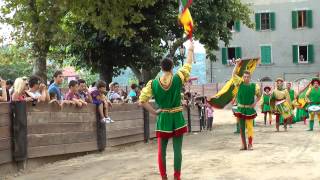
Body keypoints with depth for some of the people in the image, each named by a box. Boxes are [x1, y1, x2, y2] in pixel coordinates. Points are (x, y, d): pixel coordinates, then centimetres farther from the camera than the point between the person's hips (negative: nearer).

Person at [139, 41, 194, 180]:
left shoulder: (153, 83, -6)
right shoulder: (178, 79, -9)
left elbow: (142, 100, -10)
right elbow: (188, 64, 5)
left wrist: (154, 112, -1)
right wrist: (190, 49, 20)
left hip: (163, 119, 1)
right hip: (177, 119, -1)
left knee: (161, 150, 9)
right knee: (177, 150, 4)